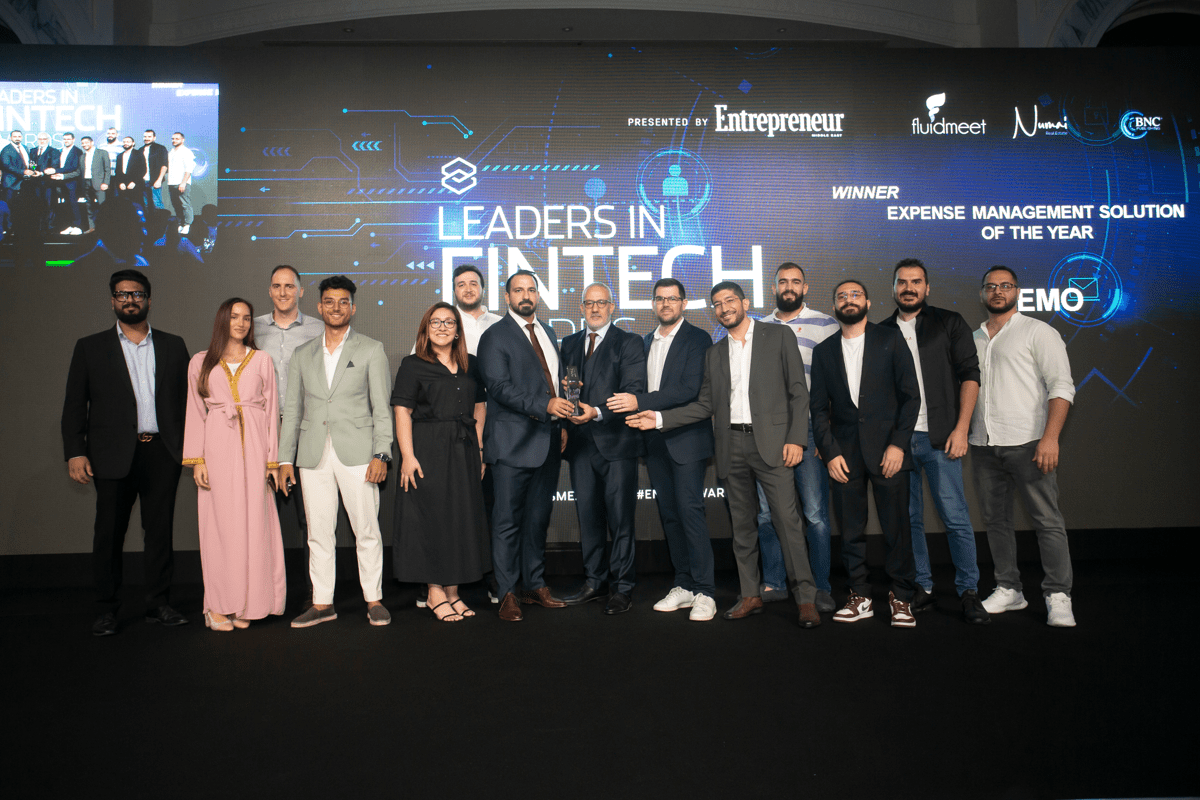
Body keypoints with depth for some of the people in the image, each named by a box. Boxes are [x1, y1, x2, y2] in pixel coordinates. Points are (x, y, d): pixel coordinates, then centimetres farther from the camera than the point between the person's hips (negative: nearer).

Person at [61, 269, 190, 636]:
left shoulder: (173, 345, 12)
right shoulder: (90, 347, 8)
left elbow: (187, 398, 10)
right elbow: (74, 406, 5)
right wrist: (75, 452, -5)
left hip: (162, 454, 1)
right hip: (114, 456, -1)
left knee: (161, 531, 6)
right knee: (108, 534, 5)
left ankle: (158, 604, 17)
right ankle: (107, 609, 18)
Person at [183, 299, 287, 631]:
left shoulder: (262, 362, 10)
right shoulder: (201, 362, 9)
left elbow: (272, 411, 8)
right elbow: (195, 413, 7)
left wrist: (273, 460, 3)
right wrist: (197, 460, -2)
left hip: (254, 448, 1)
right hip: (218, 447, 0)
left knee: (253, 523, -1)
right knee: (220, 523, -1)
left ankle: (246, 604, 9)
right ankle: (218, 606, 7)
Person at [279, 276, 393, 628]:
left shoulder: (371, 350, 5)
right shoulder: (302, 354, 15)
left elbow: (382, 408, 0)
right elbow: (292, 410, 14)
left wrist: (381, 454, -9)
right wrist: (285, 458, 7)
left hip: (357, 453, -3)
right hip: (314, 457, 3)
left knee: (367, 530, 0)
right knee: (318, 533, 7)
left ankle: (374, 600, 13)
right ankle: (322, 604, 18)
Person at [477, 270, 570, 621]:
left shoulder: (548, 332, 17)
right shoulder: (495, 336, -5)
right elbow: (499, 386, -17)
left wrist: (562, 422, 14)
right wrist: (545, 405, -25)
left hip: (547, 441, 7)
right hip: (513, 443, -6)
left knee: (538, 517, 14)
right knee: (508, 520, 0)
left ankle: (535, 585, 25)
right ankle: (508, 594, 11)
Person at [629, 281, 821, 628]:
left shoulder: (778, 337, 5)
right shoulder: (714, 353, 16)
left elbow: (798, 392, 1)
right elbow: (705, 405, 13)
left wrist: (796, 438, -10)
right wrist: (659, 418, 3)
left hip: (771, 442, -4)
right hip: (732, 446, 4)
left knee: (787, 519, -6)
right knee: (742, 523, 8)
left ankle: (806, 599, 3)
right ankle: (750, 596, 18)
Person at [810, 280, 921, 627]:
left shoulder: (890, 340, 6)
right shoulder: (823, 351, 12)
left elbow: (911, 395, 1)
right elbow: (819, 409, 10)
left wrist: (898, 444, -9)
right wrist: (830, 452, -1)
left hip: (888, 448, -2)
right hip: (844, 452, 2)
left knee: (897, 526, -1)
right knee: (850, 529, 4)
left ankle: (901, 597, 13)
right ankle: (860, 597, 16)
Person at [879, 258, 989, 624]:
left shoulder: (949, 324, 6)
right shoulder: (881, 332, 12)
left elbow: (969, 375, 1)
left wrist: (961, 428, -9)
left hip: (938, 437, -2)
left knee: (956, 518, -2)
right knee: (908, 519, 7)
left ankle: (969, 592, 10)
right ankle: (922, 588, 18)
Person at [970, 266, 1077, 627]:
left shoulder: (1038, 331, 1)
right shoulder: (973, 339, 16)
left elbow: (1062, 386, -6)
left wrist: (1050, 437, -17)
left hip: (1027, 442, -5)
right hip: (983, 445, 5)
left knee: (1047, 520, -3)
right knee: (995, 520, 9)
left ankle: (1058, 597, 6)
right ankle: (1008, 590, 20)